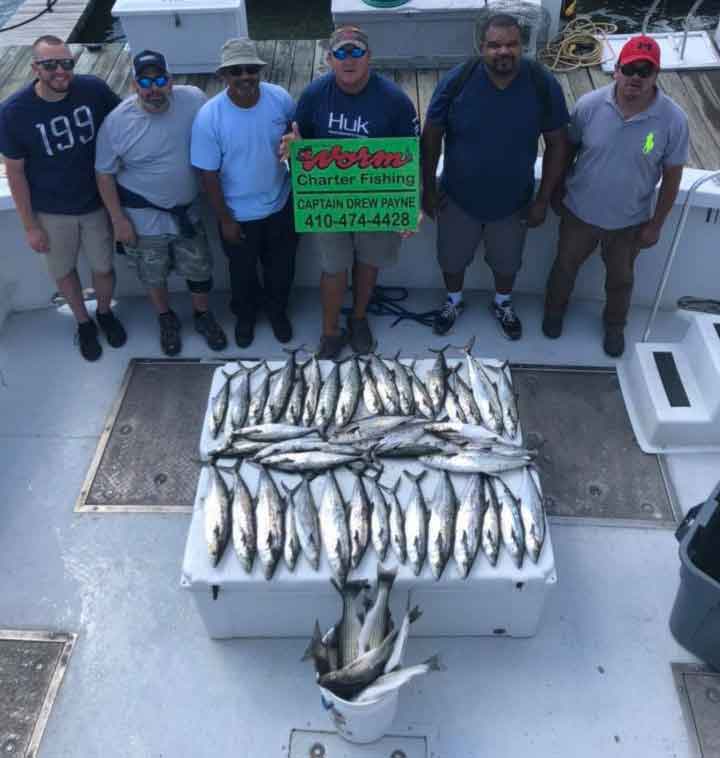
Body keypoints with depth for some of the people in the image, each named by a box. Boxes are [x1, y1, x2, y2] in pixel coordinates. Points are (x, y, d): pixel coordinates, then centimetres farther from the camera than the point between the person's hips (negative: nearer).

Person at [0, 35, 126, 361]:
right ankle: (83, 322, 44)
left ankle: (105, 313, 47)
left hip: (96, 203, 1)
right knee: (63, 271, 18)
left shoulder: (94, 89, -18)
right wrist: (30, 225, -7)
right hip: (51, 212, -1)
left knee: (103, 268, 16)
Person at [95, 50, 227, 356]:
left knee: (200, 270, 17)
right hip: (143, 218, -2)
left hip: (187, 211, 2)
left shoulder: (193, 99, -15)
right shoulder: (116, 122, -19)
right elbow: (105, 174, -9)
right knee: (153, 275, 18)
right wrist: (118, 219, -10)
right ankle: (166, 320, 45)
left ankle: (203, 316, 44)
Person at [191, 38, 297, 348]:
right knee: (242, 271, 21)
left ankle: (277, 309, 52)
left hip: (280, 205, 2)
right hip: (238, 213, -2)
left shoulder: (280, 98, -15)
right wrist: (225, 219, -11)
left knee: (281, 266, 22)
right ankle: (245, 314, 50)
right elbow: (208, 173, -15)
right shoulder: (209, 116, -23)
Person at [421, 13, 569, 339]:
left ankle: (502, 304, 55)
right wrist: (429, 188, -4)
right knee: (452, 258, 22)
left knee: (506, 261, 24)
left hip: (513, 201, 1)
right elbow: (431, 137, -8)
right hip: (457, 197, 0)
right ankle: (454, 301, 53)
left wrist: (543, 199, -6)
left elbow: (557, 144, -7)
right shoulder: (456, 81, -21)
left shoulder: (544, 85, -19)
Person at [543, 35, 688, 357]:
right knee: (565, 265, 22)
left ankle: (615, 325, 51)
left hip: (630, 221, 0)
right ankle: (555, 309, 53)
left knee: (620, 278, 22)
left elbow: (672, 175, -9)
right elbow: (567, 150, -2)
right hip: (579, 211, 0)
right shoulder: (589, 105, -18)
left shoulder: (673, 120, -20)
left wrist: (656, 224, -4)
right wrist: (557, 192, 5)